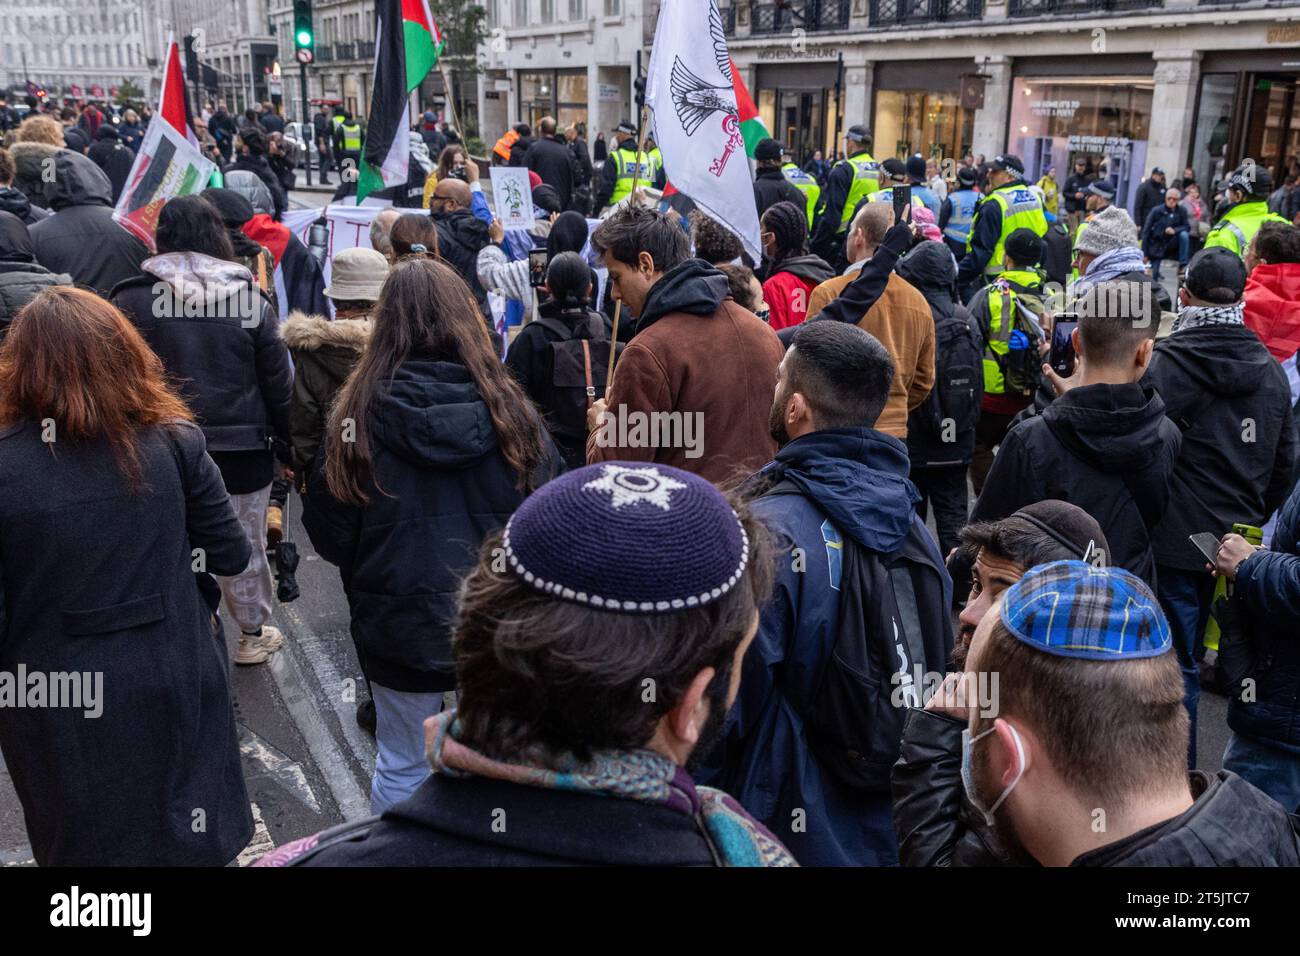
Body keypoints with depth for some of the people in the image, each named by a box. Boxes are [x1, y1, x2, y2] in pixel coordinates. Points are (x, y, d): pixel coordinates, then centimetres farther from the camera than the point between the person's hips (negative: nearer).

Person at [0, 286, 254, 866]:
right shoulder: (174, 442, -10)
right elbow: (229, 556, -3)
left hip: (57, 708, -1)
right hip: (172, 685, 1)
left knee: (86, 846, 22)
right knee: (187, 844, 21)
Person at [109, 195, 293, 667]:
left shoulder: (130, 299, -5)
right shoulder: (249, 298, -5)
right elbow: (278, 382, -2)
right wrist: (288, 441, 9)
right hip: (243, 447, 0)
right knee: (245, 544, 13)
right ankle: (253, 634, 28)